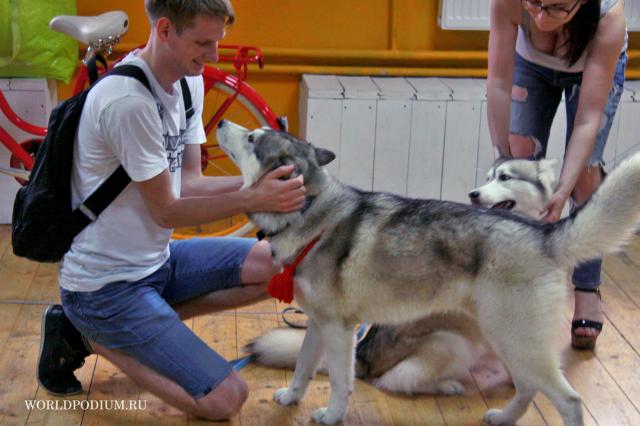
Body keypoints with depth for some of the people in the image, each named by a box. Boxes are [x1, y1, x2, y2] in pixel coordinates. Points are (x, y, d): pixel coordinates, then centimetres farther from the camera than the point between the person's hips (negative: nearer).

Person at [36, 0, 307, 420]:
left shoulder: (189, 80, 3)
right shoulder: (127, 100, -25)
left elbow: (189, 184, 1)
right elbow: (167, 211, -19)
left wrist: (261, 180, -13)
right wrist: (254, 199, -26)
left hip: (156, 259, 9)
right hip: (107, 285, -9)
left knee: (276, 264, -4)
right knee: (225, 399, -13)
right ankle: (91, 336, 4)